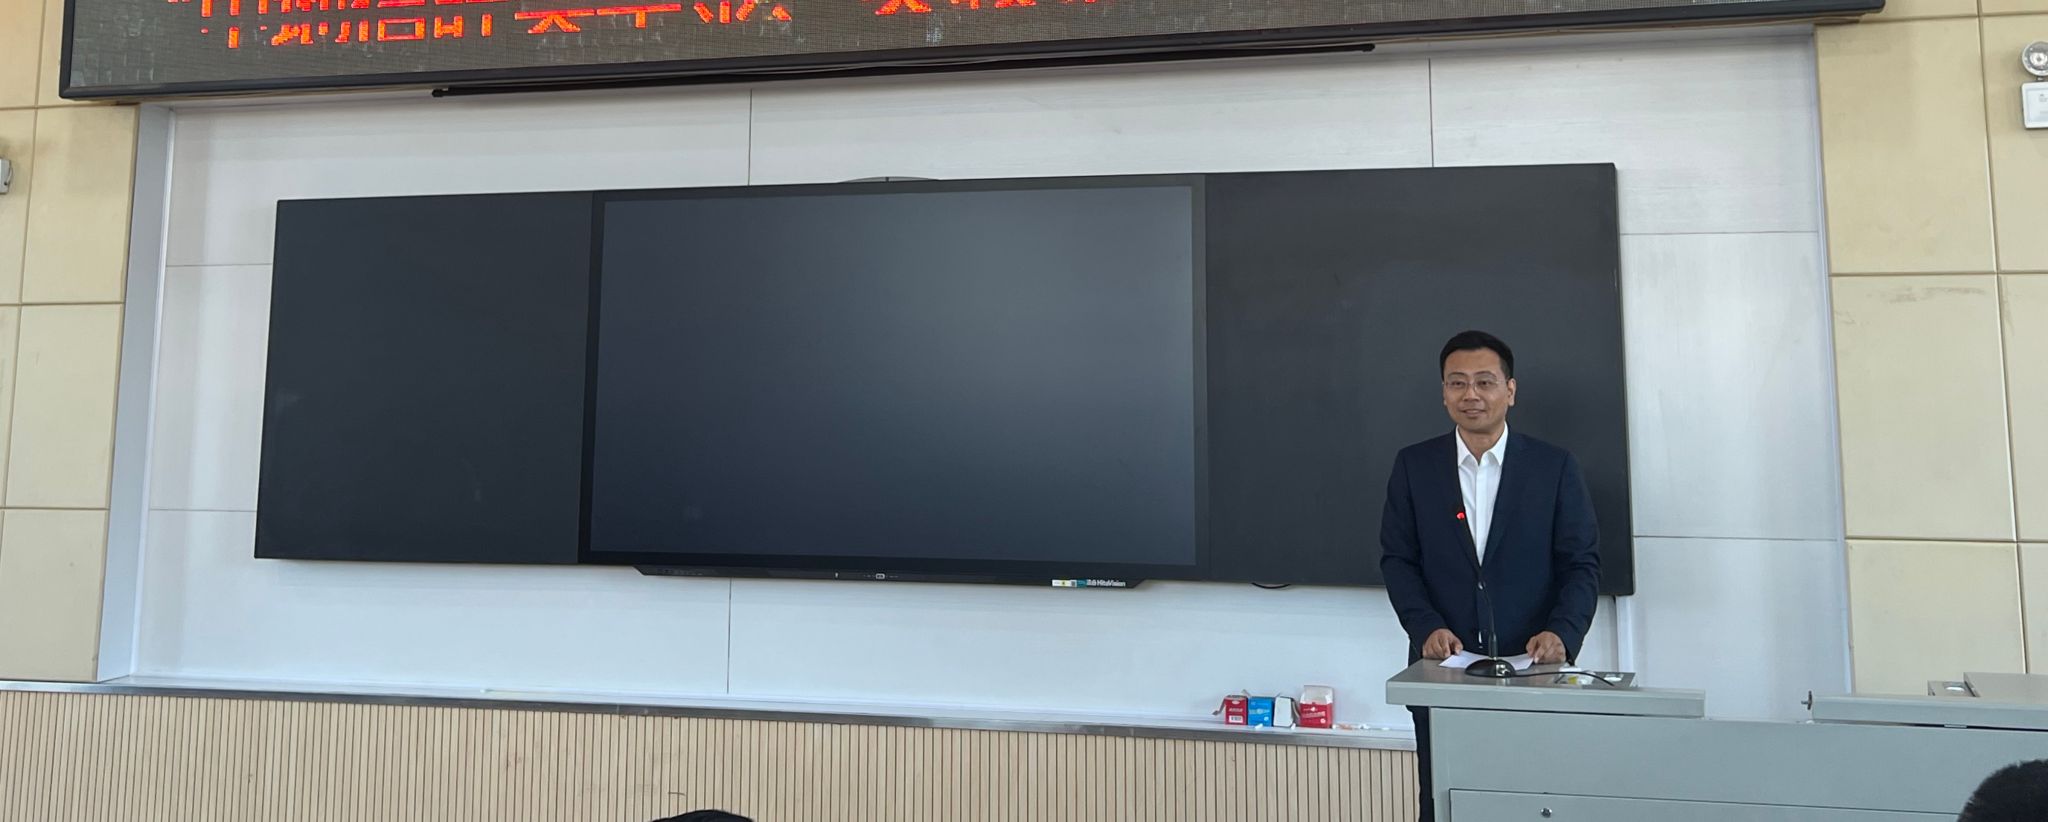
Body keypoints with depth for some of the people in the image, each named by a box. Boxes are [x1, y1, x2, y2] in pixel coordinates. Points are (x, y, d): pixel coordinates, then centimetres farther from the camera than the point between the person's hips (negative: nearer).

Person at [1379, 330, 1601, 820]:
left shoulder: (1556, 466, 2)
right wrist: (1426, 627, -12)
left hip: (1530, 666, -1)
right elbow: (1397, 559, 3)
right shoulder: (1414, 466, 5)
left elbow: (1581, 563, 0)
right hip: (1444, 666, 1)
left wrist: (1562, 633, -16)